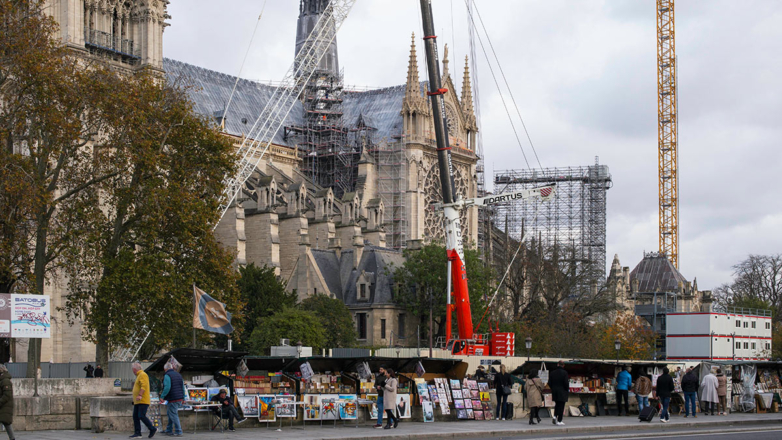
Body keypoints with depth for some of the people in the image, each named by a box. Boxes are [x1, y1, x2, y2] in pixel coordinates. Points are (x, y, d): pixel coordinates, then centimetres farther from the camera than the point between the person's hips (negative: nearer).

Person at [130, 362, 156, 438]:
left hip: (143, 401, -10)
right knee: (135, 417, 3)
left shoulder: (143, 375, -9)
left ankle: (152, 429, -3)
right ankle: (137, 433, 0)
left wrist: (140, 395, -30)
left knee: (141, 416, -15)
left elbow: (144, 386, -21)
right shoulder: (139, 376, 22)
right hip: (137, 402, 10)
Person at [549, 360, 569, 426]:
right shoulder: (564, 373, -13)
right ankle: (559, 421, 1)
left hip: (554, 392, 4)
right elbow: (566, 383, -14)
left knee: (557, 405, 22)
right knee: (561, 406, 1)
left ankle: (555, 416, 4)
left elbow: (549, 383, 5)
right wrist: (567, 389, 4)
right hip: (562, 392, -4)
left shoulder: (552, 373, 2)